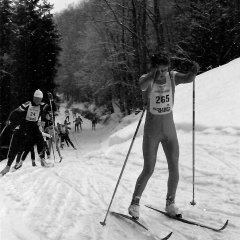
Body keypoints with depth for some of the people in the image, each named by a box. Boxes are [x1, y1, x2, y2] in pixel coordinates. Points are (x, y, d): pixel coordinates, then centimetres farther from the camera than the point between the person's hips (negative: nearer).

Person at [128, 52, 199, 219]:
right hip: (151, 131, -3)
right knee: (148, 170, -1)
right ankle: (135, 203, 19)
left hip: (170, 130, 4)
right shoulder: (146, 80, -14)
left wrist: (194, 71, -46)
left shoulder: (172, 77, -5)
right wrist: (152, 75, -59)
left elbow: (188, 79, -24)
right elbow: (142, 86, -39)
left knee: (174, 169, 4)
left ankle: (170, 204, 23)